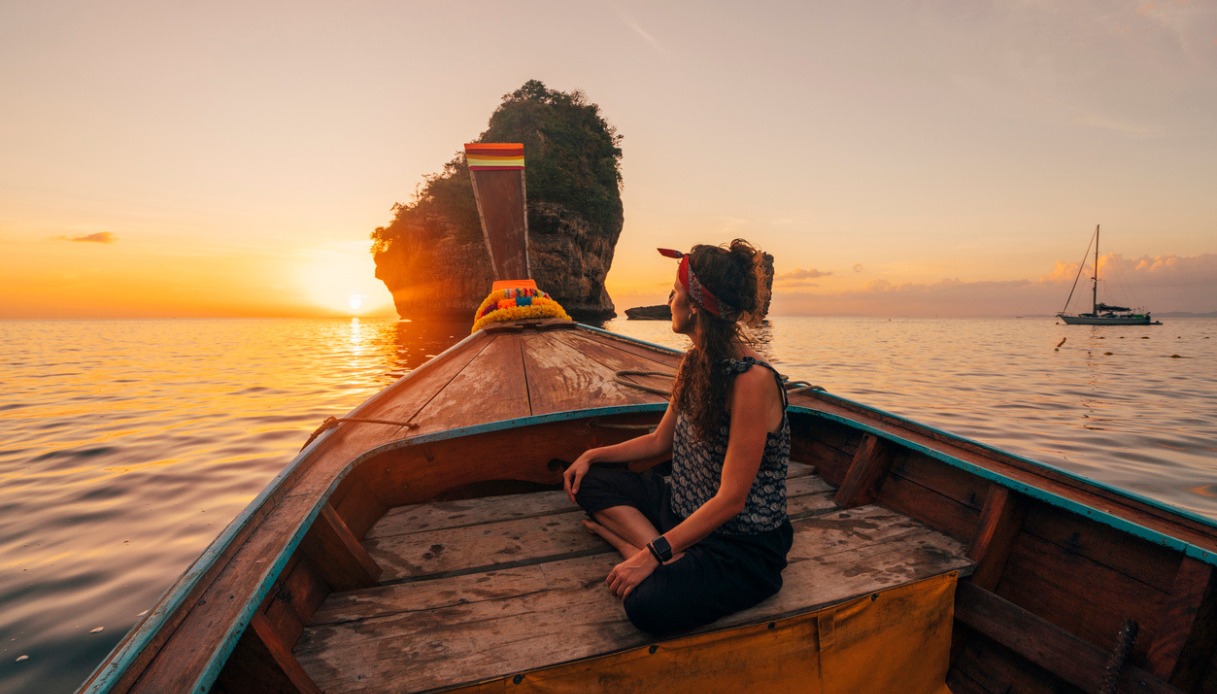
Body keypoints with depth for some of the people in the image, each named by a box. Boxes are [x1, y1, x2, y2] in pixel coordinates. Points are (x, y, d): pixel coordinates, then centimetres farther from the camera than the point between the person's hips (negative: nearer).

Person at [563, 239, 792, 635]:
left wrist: (653, 554, -24)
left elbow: (730, 500, -24)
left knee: (650, 606, -35)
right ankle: (675, 564, -10)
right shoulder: (693, 364, 2)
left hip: (745, 544, -9)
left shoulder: (753, 380, -25)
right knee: (587, 483, 3)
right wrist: (592, 455, 10)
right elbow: (660, 441, 15)